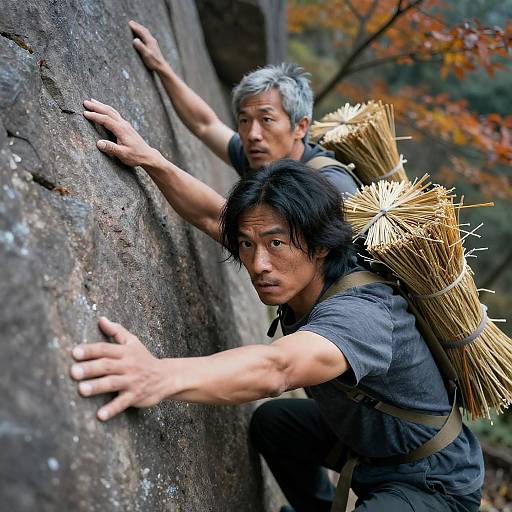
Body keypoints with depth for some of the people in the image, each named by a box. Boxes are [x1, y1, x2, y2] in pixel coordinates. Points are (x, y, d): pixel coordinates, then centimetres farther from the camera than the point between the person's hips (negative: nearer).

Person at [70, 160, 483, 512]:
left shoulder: (360, 313, -37)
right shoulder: (300, 276, -12)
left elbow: (274, 368, -57)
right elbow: (212, 215, -6)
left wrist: (162, 377, -71)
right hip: (363, 435, 8)